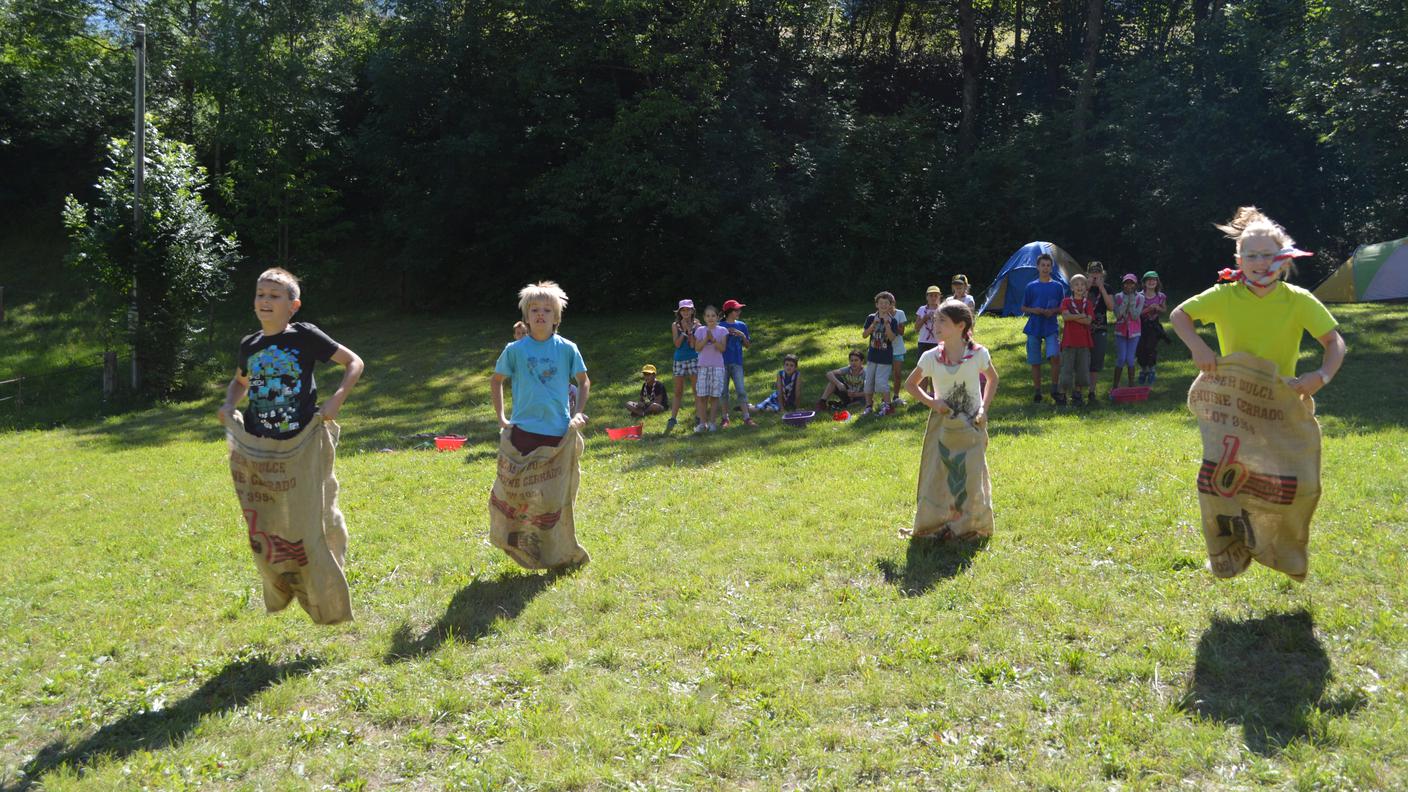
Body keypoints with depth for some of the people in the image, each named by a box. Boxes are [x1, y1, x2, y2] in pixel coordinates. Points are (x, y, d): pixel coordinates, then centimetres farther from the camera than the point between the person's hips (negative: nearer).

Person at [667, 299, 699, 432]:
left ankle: (699, 417, 8)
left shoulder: (696, 325, 0)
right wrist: (683, 330, -10)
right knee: (678, 391, 4)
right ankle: (673, 418, 4)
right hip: (679, 360, 1)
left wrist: (689, 330, -12)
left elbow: (693, 345, -10)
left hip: (694, 359, -1)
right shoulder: (675, 325, 4)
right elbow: (677, 344, -7)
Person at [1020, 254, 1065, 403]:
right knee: (1035, 362, 5)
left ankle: (1055, 389, -7)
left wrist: (1053, 311, -11)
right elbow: (1023, 308, 9)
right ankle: (1037, 392, 16)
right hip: (1034, 328, 1)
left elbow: (1062, 308, 8)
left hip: (1051, 328, -1)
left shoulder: (1057, 286, 6)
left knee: (1055, 356, -19)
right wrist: (1033, 310, -10)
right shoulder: (1031, 287, 6)